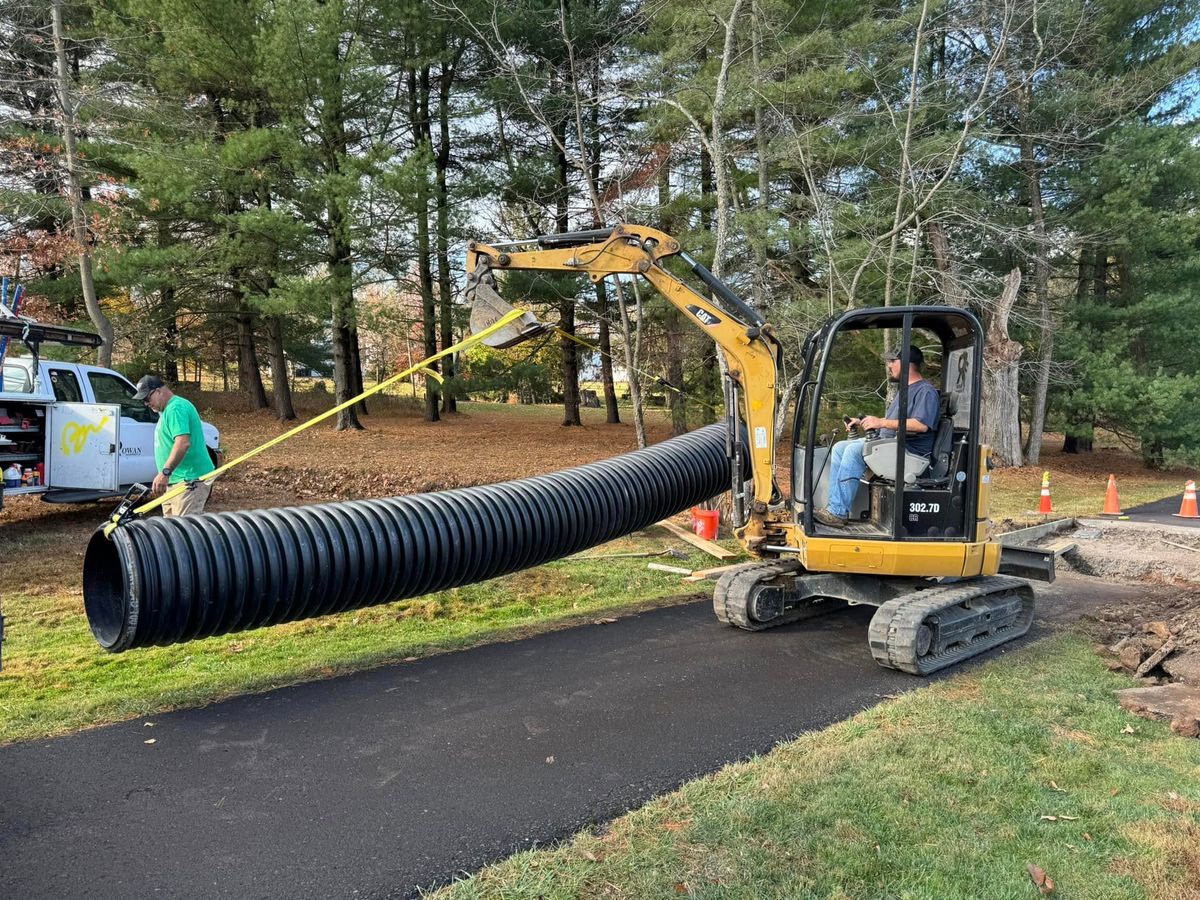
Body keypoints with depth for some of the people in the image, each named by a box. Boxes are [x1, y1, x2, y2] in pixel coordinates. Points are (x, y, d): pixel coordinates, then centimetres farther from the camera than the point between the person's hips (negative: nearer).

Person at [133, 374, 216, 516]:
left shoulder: (176, 408, -15)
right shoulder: (168, 409, 20)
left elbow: (183, 442, -29)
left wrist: (165, 472, -35)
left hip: (189, 480, -11)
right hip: (173, 481, 11)